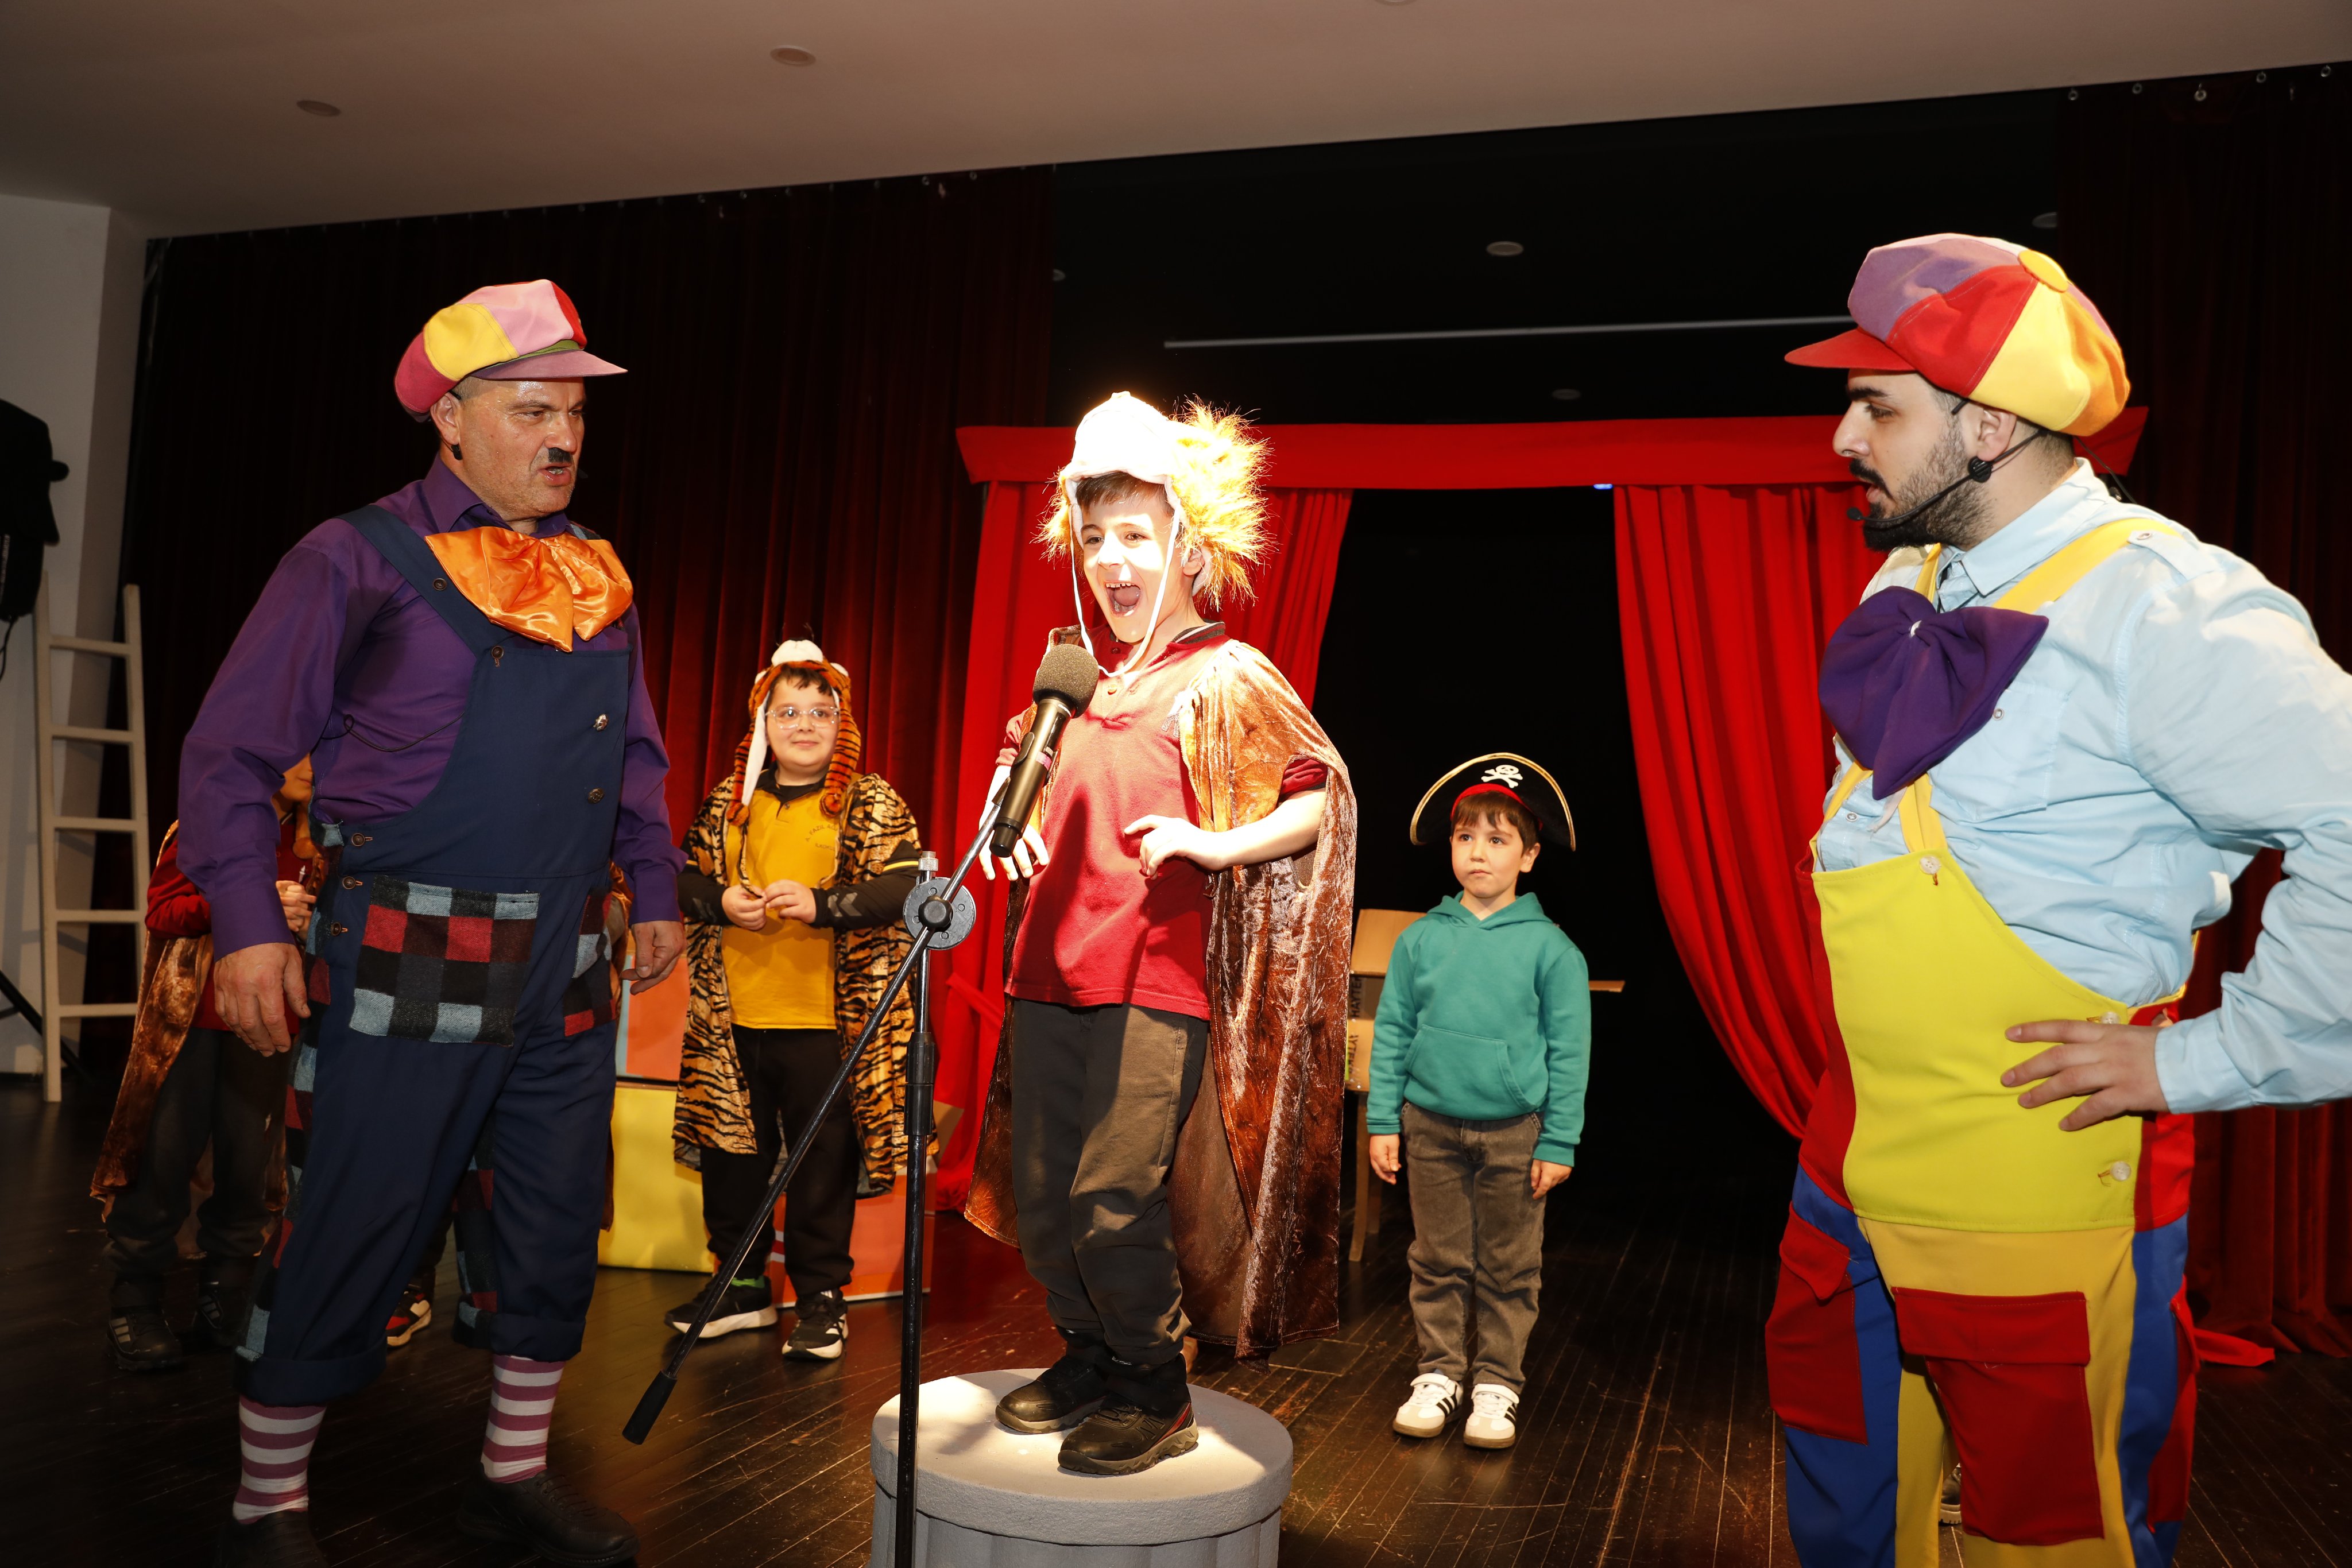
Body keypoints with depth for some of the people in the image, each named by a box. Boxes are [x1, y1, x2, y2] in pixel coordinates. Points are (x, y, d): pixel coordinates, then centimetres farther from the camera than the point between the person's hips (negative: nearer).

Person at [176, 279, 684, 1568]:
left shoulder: (597, 578, 13)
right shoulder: (358, 560, -4)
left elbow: (636, 758, 21)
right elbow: (229, 752, -4)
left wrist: (655, 889, 14)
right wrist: (247, 925, -13)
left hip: (562, 972, 6)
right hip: (406, 966, -5)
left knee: (554, 1231, 12)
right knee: (344, 1239, 2)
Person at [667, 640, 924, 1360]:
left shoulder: (872, 803, -2)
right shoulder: (731, 800, 10)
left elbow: (905, 888, -12)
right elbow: (685, 874, 14)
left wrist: (821, 903, -23)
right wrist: (720, 901, -8)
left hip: (828, 1021, -4)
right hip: (734, 1019, 4)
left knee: (824, 1158, 4)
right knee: (731, 1152, 14)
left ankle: (821, 1294, 18)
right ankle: (743, 1285, 31)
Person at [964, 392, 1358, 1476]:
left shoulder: (1227, 676, -4)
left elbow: (1323, 798, -5)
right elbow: (1031, 780, 31)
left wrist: (1214, 846, -17)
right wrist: (1016, 826, 10)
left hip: (1158, 986, -6)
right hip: (1052, 975, 6)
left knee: (1114, 1200, -8)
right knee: (1038, 1196, 10)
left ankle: (1154, 1393, 13)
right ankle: (1089, 1357, 31)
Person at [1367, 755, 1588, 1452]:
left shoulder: (1550, 947, -5)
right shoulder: (1421, 939, 0)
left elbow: (1568, 1053, -2)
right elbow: (1391, 1033, 5)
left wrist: (1559, 1142, -4)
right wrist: (1383, 1121, 2)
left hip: (1515, 1131, -1)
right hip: (1431, 1124, 2)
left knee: (1509, 1268, 10)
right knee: (1438, 1261, 11)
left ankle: (1498, 1383, 23)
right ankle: (1439, 1373, 25)